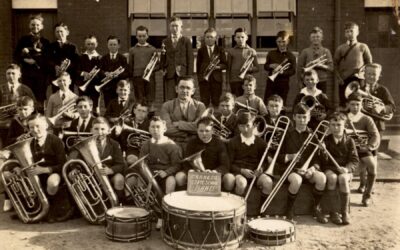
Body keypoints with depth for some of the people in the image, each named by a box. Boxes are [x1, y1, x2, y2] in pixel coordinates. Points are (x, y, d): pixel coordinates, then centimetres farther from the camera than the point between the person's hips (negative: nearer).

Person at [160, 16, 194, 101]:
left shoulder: (186, 41, 6)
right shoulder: (165, 41, 13)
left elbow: (190, 59, 2)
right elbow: (163, 59, 15)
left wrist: (189, 76, -5)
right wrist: (163, 69, -1)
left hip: (182, 74, -2)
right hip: (169, 75, 2)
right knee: (169, 100, -5)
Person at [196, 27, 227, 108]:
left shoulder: (220, 50, 9)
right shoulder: (201, 50, 11)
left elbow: (225, 64, 5)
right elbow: (198, 65, 9)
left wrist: (218, 66, -15)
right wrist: (200, 76, -2)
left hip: (216, 78, 0)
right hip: (204, 78, 0)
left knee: (216, 101, 1)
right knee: (204, 101, -2)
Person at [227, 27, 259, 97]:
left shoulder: (252, 51, 9)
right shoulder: (231, 51, 9)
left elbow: (257, 68, 10)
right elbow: (228, 68, 8)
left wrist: (250, 69, -11)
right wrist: (228, 81, -1)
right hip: (235, 81, 0)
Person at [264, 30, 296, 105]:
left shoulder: (291, 56, 0)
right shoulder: (271, 53, 8)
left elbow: (293, 71, -4)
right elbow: (265, 66, 11)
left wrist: (282, 72, -21)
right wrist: (271, 66, -12)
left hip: (283, 84, -2)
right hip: (271, 82, 2)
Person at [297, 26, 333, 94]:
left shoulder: (326, 51, 8)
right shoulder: (305, 52, 5)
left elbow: (331, 67, 4)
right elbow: (299, 68, 4)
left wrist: (321, 65, -14)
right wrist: (300, 84, -1)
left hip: (322, 82, 1)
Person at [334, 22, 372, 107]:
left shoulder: (363, 47, 7)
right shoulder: (340, 48, 9)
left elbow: (369, 63, 11)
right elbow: (335, 64, 8)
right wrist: (339, 76, -3)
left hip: (358, 79, -1)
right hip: (344, 80, 1)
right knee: (344, 104, 1)